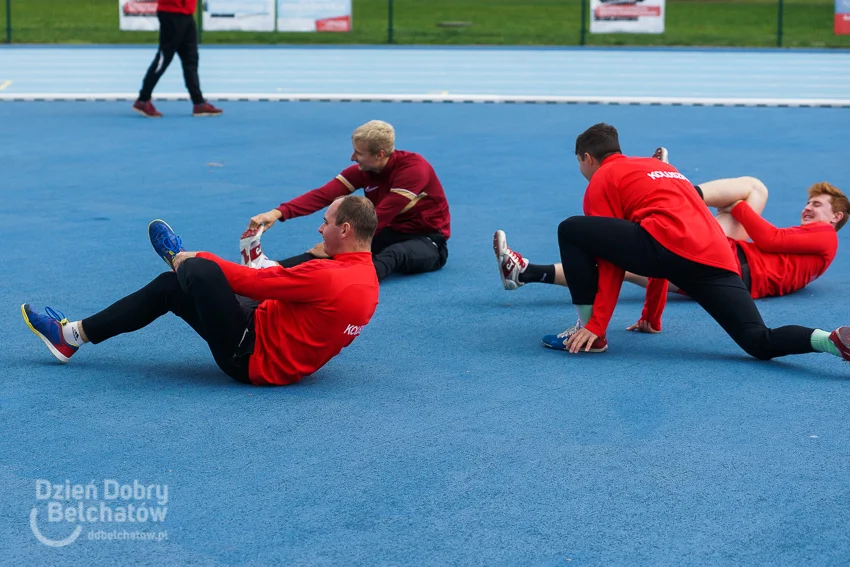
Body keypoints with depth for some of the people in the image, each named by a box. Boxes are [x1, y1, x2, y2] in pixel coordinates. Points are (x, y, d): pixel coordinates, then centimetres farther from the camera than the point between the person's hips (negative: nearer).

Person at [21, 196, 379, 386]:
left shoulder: (329, 278, -27)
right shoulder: (368, 277, 3)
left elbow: (256, 283, -21)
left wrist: (196, 259, -8)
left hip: (253, 360, -10)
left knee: (199, 269, -24)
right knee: (169, 286, 13)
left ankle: (178, 257, 14)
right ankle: (74, 335, 18)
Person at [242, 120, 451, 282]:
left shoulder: (413, 168, -24)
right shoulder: (363, 170, -4)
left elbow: (379, 217, -29)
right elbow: (323, 195, -16)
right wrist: (278, 212, -30)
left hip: (427, 240, -5)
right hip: (391, 234, 5)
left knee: (392, 254, -40)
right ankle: (273, 268, -43)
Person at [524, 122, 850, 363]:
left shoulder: (603, 179, 15)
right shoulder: (659, 167, 38)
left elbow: (610, 260, 7)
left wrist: (596, 326, 7)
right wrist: (652, 318, 46)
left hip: (669, 245, -7)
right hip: (718, 259, 7)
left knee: (571, 231, 5)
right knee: (762, 344, 0)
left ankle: (590, 335, 4)